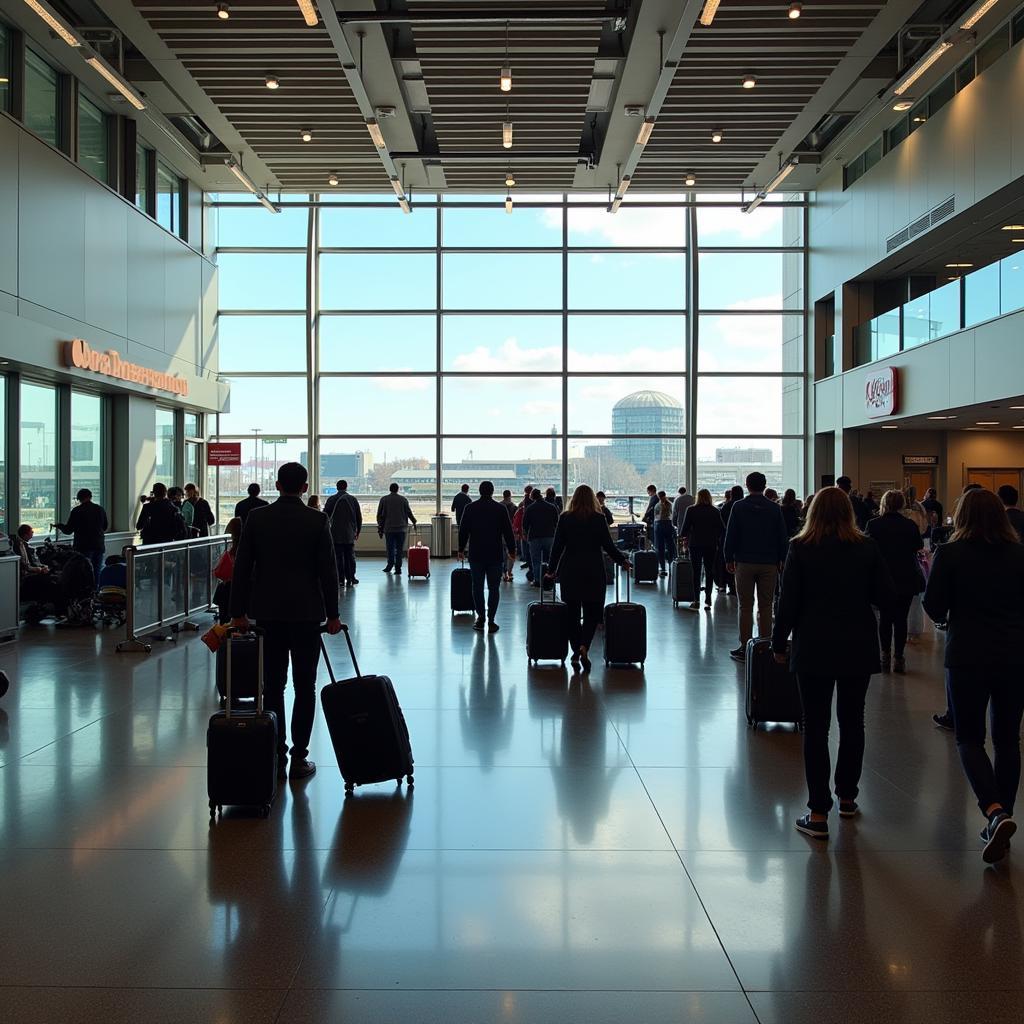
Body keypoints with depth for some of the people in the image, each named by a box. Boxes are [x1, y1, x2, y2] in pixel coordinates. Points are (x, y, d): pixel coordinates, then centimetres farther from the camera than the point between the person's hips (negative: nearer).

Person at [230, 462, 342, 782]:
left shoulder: (256, 518, 0)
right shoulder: (317, 520, -5)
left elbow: (242, 567, 1)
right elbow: (328, 570, -4)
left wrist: (239, 611, 8)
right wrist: (333, 614, 4)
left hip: (267, 612, 2)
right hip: (306, 612, -2)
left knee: (272, 685, 7)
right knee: (304, 686, 5)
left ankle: (275, 757, 10)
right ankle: (299, 758, 7)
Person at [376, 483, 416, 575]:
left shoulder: (384, 499, 3)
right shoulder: (403, 499, 3)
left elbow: (380, 515, 4)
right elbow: (409, 512, 6)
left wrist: (380, 529, 10)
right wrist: (414, 522, 22)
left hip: (389, 529, 0)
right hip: (401, 528, 0)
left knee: (390, 548, 11)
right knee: (399, 549, 2)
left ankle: (390, 565, 5)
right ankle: (398, 568, 0)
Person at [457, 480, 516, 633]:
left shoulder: (470, 508, 0)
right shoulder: (500, 509, -3)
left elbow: (463, 531, 4)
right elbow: (508, 532, -1)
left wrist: (461, 549, 14)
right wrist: (512, 550, 8)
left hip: (476, 554, 1)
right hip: (495, 555, -1)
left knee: (477, 587, 10)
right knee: (493, 588, 3)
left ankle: (480, 618, 10)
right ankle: (491, 620, -1)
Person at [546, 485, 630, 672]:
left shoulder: (565, 518, -1)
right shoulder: (598, 519, -4)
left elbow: (557, 546, 0)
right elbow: (608, 545, -3)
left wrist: (552, 570, 9)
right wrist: (623, 560, 12)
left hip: (570, 571, 1)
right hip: (593, 572, -1)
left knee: (573, 613, 9)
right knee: (593, 611, 6)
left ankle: (576, 652, 10)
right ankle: (584, 647, -14)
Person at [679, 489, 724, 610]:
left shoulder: (691, 510, -5)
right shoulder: (715, 511, 1)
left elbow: (684, 528, -6)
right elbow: (722, 530, 1)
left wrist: (683, 536, 13)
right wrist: (718, 541, 14)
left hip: (695, 544, -1)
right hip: (711, 545, 1)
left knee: (696, 572, 4)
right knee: (709, 571, 9)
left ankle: (696, 600, 0)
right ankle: (708, 599, 5)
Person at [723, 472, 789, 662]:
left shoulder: (739, 507, -3)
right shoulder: (774, 508, 1)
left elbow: (731, 535, -2)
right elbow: (782, 537, 3)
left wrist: (729, 558, 6)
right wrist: (782, 560, 11)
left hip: (744, 563, -1)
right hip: (769, 564, 1)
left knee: (745, 607, 4)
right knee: (765, 607, 7)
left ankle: (744, 649, 3)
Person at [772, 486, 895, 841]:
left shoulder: (801, 548, -7)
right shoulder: (867, 548, -3)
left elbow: (788, 602, -7)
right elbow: (885, 597, 0)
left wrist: (779, 644, 3)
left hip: (814, 648, -2)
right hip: (858, 648, 2)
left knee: (816, 727, 2)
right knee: (852, 722, 17)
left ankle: (818, 813, 1)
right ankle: (847, 798, 29)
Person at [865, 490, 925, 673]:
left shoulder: (873, 525, -10)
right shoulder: (910, 526, -6)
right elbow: (919, 545, 12)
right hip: (906, 580, 0)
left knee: (884, 618, 11)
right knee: (901, 619, 4)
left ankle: (885, 657, 12)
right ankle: (898, 658, 5)